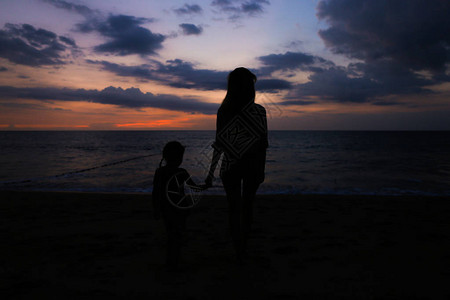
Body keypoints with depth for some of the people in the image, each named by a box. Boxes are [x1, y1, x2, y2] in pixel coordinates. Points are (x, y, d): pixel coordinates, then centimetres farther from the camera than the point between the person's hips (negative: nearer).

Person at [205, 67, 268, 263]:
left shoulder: (223, 111, -6)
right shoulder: (259, 111, -8)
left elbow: (219, 144, -7)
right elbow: (262, 143, -5)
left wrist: (211, 173, 0)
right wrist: (262, 170, 7)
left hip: (230, 166, 0)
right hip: (252, 166, 0)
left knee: (234, 209, 11)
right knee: (247, 206, 18)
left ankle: (239, 251, 15)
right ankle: (243, 247, 31)